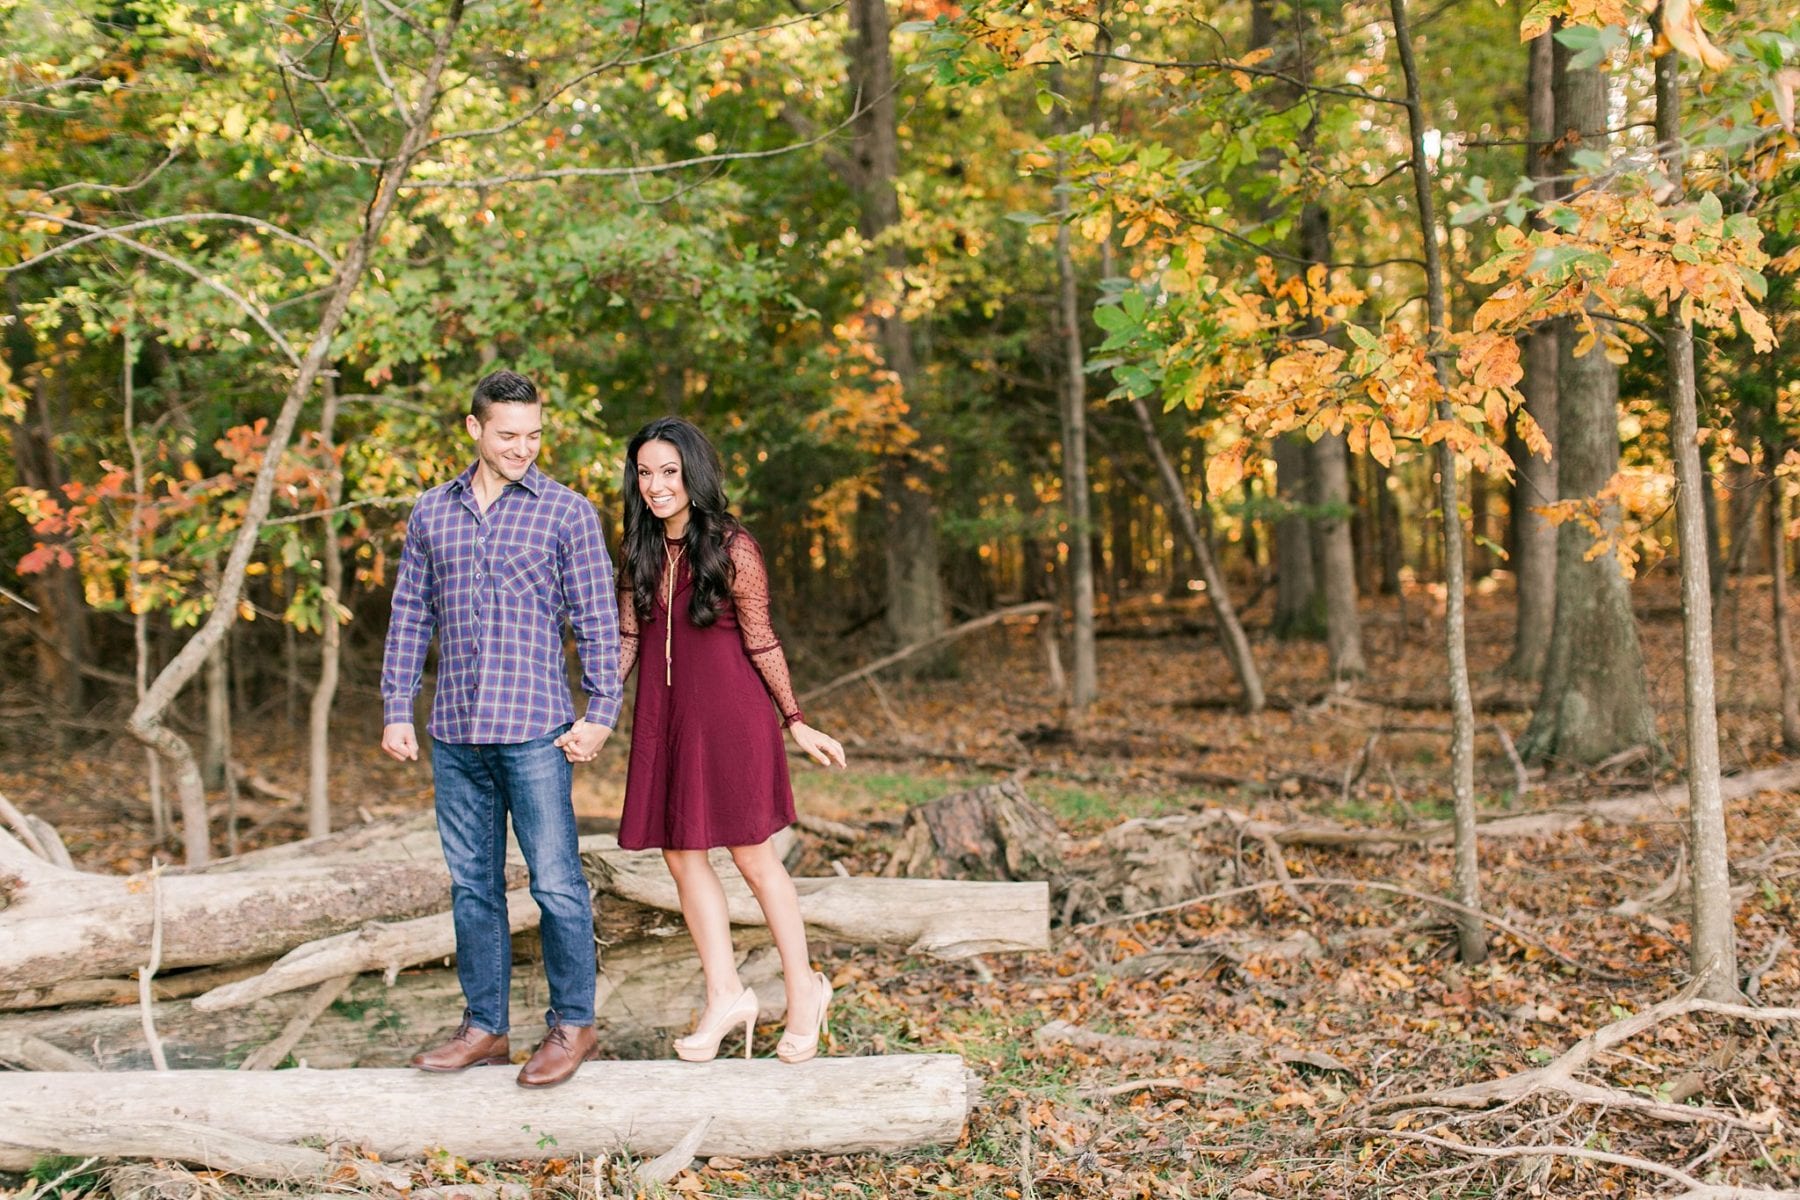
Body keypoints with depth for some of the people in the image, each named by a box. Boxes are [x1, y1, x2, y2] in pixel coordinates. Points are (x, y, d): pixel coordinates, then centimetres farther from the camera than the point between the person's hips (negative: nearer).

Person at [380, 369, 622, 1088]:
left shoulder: (567, 512, 1)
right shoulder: (431, 514, 11)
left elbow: (596, 619, 0)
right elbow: (410, 617, 15)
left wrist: (601, 713, -6)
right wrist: (396, 710, 10)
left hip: (536, 731, -4)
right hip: (454, 732, 4)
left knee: (556, 882, -2)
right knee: (471, 885, 10)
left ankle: (573, 1025, 12)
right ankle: (484, 1028, 20)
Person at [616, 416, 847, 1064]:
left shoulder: (731, 548, -11)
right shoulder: (640, 550, 5)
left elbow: (760, 642, -6)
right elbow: (625, 638, 8)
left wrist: (796, 723, -3)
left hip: (729, 715, -6)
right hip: (664, 717, 6)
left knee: (753, 855, 1)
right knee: (680, 854, 7)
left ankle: (804, 990, 17)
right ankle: (725, 996, 19)